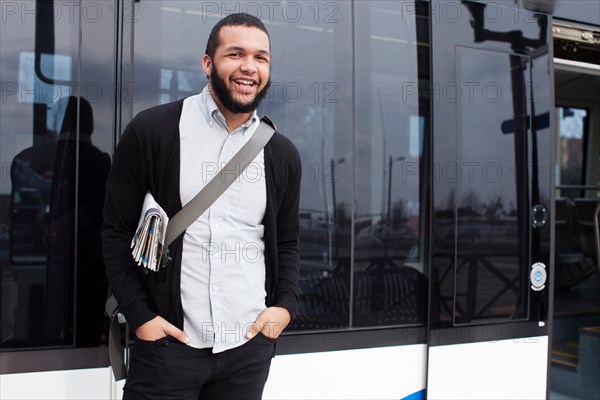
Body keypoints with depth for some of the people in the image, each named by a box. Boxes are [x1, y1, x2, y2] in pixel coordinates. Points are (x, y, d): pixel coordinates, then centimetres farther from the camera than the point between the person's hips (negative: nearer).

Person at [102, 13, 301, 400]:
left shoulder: (283, 154, 7)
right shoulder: (152, 131, -4)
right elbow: (117, 231, -1)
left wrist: (286, 305, -1)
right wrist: (140, 316, -8)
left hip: (250, 345, 4)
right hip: (168, 342, -3)